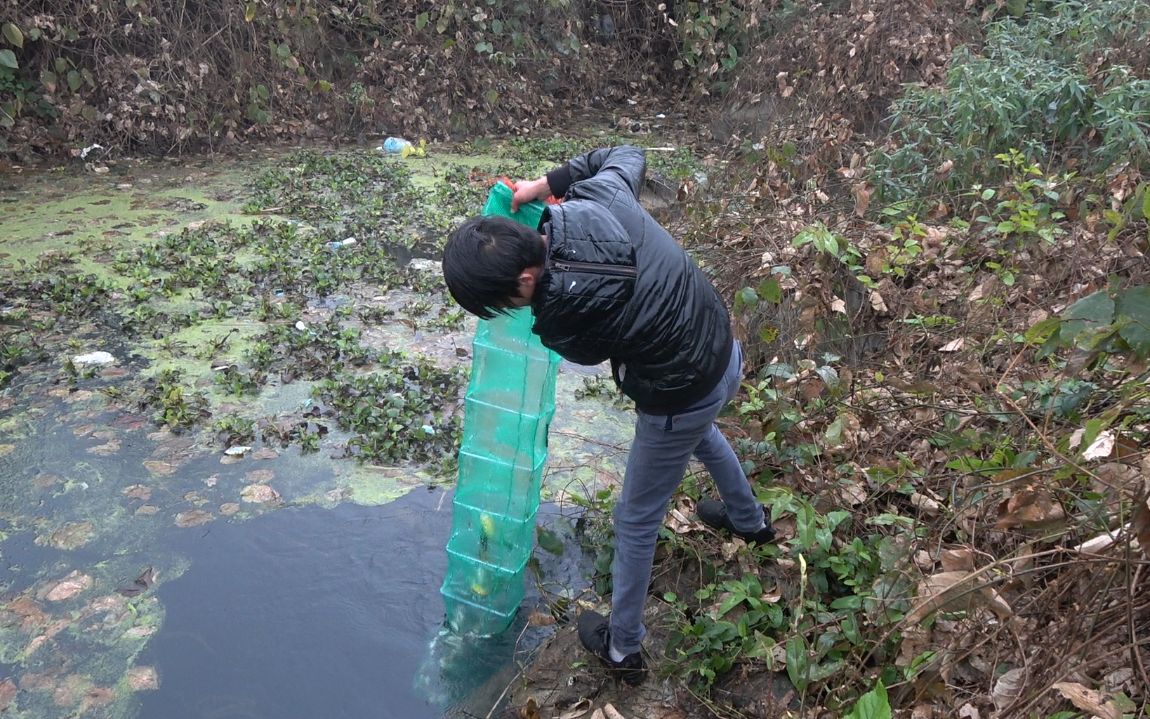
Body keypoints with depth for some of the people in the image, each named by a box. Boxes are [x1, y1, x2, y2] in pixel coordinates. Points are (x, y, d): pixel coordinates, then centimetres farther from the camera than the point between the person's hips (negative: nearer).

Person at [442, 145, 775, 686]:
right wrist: (548, 183, 1)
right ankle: (750, 520, 67)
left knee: (636, 523, 14)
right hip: (723, 347, 8)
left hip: (681, 399, -8)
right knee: (700, 432, 40)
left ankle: (622, 649, 36)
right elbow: (627, 154, 6)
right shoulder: (600, 194, -19)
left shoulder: (560, 323, -32)